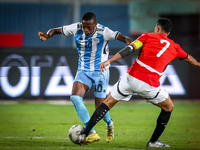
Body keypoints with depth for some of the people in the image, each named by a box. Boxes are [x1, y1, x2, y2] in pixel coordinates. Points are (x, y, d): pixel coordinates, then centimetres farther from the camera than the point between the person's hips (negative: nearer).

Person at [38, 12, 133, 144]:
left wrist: (128, 40, -48)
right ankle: (92, 133, -17)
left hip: (100, 72, -4)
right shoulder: (77, 28, -6)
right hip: (83, 71, 4)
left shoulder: (103, 32, -16)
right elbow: (57, 30, -1)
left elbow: (118, 36, -26)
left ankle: (109, 124, 36)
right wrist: (48, 35, -22)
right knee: (75, 97, -21)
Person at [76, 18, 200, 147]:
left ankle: (84, 134, 7)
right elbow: (188, 58, 39)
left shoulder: (148, 36, 11)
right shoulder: (174, 47, 17)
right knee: (169, 107, 25)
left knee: (108, 103, 15)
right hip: (150, 85, 0)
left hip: (131, 78, 0)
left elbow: (129, 49, -4)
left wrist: (109, 61, -10)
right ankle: (153, 141, 25)